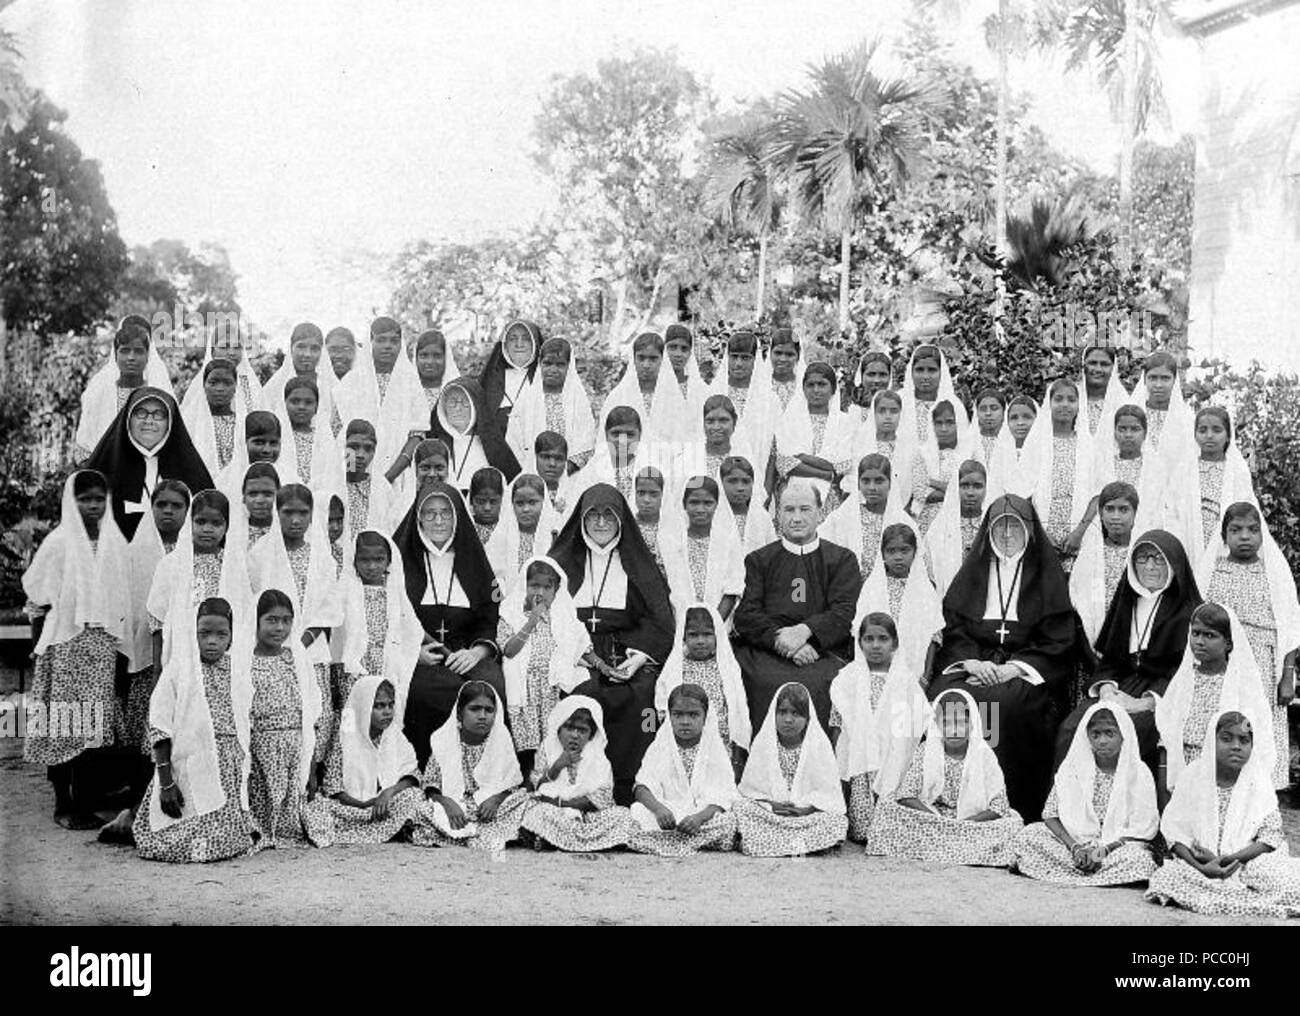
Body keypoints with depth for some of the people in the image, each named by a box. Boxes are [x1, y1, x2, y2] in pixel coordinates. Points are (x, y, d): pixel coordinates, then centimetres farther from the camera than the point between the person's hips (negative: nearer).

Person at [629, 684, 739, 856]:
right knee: (638, 811, -28)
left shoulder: (716, 749, 2)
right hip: (666, 815, 0)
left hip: (705, 813, 0)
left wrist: (700, 817, -29)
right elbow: (643, 787, -6)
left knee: (727, 821, -31)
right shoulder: (660, 748, 6)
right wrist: (658, 808, -29)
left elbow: (722, 796, -9)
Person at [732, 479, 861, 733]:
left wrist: (804, 630, -14)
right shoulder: (758, 560, 20)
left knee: (813, 684, -33)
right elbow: (745, 615, 6)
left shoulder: (842, 559, 18)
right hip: (764, 651, 0)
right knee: (768, 684, -32)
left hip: (824, 652, 0)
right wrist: (779, 637, -13)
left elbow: (844, 613, 4)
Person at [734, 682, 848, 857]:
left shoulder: (819, 743, 0)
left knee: (836, 820, -28)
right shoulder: (763, 742, 2)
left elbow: (828, 790, -4)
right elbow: (751, 786, 0)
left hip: (808, 812, -1)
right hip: (770, 812, 1)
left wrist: (809, 808, -21)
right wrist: (770, 805, -18)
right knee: (742, 807, -27)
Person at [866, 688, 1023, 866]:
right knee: (886, 806, -24)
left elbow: (999, 805, -11)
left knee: (1013, 823, -28)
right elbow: (906, 794, -11)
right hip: (929, 816, 0)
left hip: (973, 823, 0)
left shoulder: (984, 756, -6)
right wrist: (937, 819, -26)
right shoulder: (925, 751, -4)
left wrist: (965, 823, -25)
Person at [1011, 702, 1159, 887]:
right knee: (1028, 835, -17)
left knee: (1138, 858, -35)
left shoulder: (1138, 774, -4)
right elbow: (1051, 815, -2)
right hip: (1076, 839, 1)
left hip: (1118, 846, -1)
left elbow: (1141, 830, -8)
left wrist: (1104, 850, -20)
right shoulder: (1073, 768, 1)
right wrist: (1074, 847, -18)